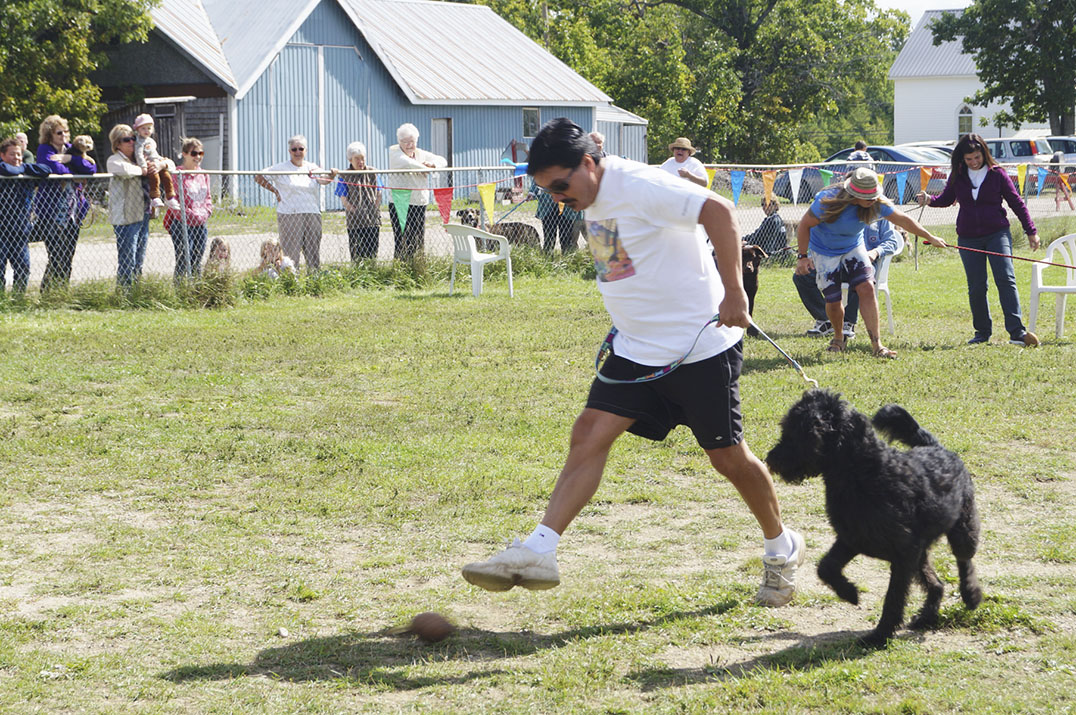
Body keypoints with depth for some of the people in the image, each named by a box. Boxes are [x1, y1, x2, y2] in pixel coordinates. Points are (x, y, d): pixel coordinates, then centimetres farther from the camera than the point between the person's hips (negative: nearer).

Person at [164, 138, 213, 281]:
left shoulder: (203, 175, 12)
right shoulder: (177, 175, -11)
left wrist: (205, 213, 3)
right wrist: (191, 215, -12)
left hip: (201, 225, 7)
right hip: (183, 225, -7)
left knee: (197, 263, 11)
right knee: (183, 262, -8)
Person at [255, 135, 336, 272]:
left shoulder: (312, 168, 12)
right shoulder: (281, 168, 3)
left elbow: (323, 180, -6)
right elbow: (258, 177, 6)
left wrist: (331, 176, -27)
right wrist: (275, 190, 1)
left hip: (312, 214, 3)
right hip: (289, 215, -3)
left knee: (313, 251, 5)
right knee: (291, 252, -7)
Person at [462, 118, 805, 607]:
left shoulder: (641, 186, -20)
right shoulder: (593, 201, 7)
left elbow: (717, 210, -27)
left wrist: (733, 293, -26)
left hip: (701, 348, -8)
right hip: (636, 350, 8)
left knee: (728, 457, 3)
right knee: (589, 435, -7)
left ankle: (781, 548, 26)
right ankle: (538, 552, -12)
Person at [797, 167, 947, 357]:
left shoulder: (877, 203, -20)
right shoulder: (828, 201, -31)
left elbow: (903, 220, -5)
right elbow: (804, 225, -17)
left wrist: (930, 238, 2)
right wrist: (802, 256, -17)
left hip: (854, 248, 3)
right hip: (824, 252, -3)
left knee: (867, 288, -17)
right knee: (833, 301, -7)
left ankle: (876, 345, -14)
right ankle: (838, 338, 25)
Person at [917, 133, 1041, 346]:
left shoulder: (997, 174, -2)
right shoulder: (958, 176, 4)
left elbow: (1016, 202, 4)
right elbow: (946, 199, 18)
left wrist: (1031, 231, 4)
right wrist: (930, 200, -5)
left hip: (997, 233, -3)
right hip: (968, 238, 3)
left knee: (1006, 279, -16)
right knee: (976, 287, 2)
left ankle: (1016, 331, -21)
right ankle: (982, 332, 18)